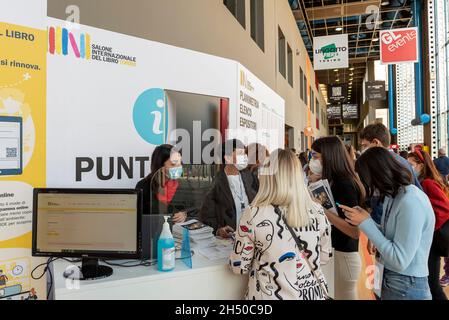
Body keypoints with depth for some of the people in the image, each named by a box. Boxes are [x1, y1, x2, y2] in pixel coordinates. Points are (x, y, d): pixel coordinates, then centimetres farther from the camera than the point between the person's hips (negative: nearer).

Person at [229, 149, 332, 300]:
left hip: (271, 295, -3)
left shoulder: (254, 215, -20)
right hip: (313, 293, 3)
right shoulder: (317, 211, -10)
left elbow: (239, 266, -10)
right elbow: (325, 256, 5)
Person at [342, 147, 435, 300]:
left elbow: (400, 260, -24)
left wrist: (366, 223, -21)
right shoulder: (395, 196, 4)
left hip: (407, 288, -8)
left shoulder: (411, 202, -24)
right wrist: (366, 219, -4)